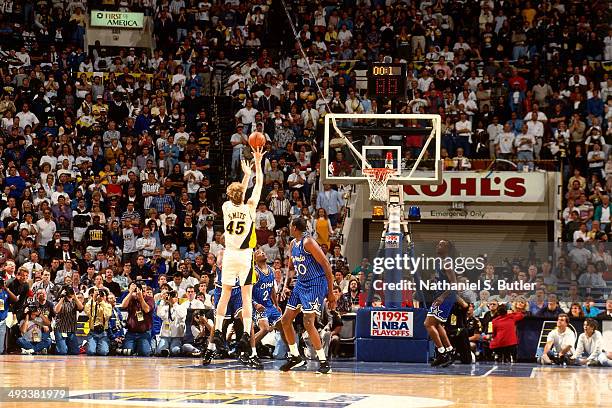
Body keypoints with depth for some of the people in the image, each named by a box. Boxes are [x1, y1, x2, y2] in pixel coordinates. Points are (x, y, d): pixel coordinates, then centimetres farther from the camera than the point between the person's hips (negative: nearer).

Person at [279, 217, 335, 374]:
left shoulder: (308, 242, -18)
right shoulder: (293, 244, 10)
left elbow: (326, 265, -19)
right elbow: (291, 268, 24)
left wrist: (331, 293, -20)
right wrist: (286, 284, 5)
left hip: (315, 284, -9)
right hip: (301, 284, 9)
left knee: (308, 323, -17)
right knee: (286, 319, 9)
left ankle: (324, 362, -11)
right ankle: (295, 357, 22)